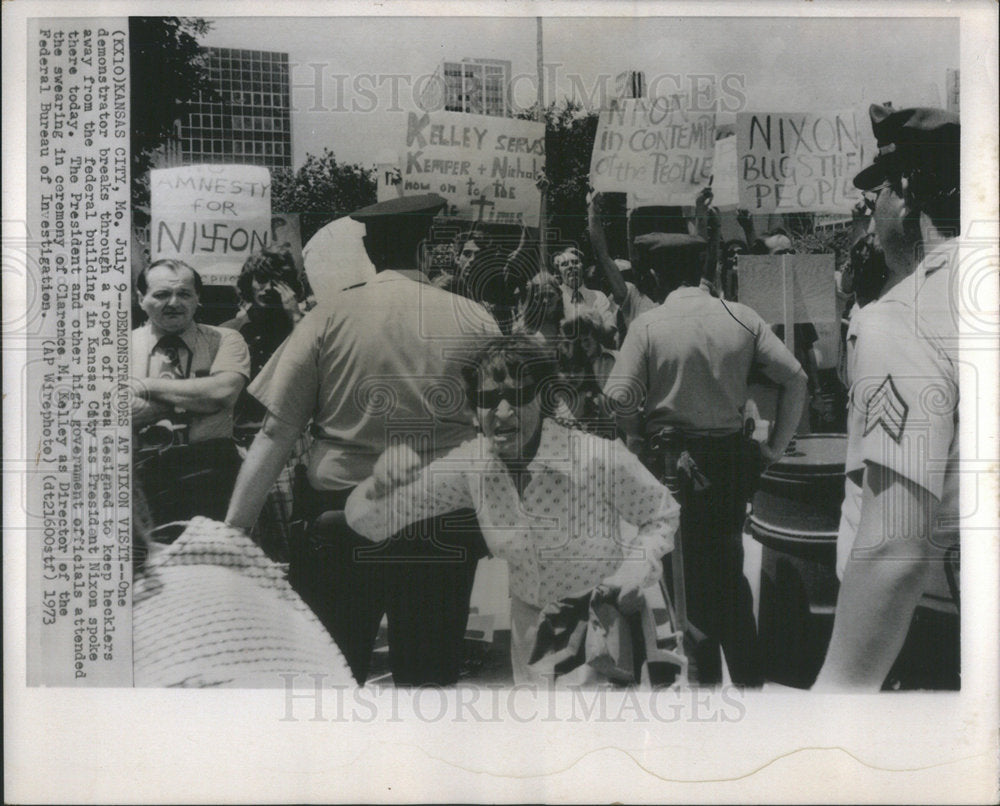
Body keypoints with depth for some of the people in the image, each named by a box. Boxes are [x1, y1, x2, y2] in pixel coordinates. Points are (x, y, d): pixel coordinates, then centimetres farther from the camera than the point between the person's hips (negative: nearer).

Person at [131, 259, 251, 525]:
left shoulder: (224, 340, 11)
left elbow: (224, 391, -8)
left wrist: (147, 386, -2)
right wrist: (193, 396, -6)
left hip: (207, 466, 0)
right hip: (143, 466, 1)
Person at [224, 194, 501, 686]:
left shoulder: (329, 318, -3)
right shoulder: (476, 322, -1)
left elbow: (276, 432, -6)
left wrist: (234, 528, -3)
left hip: (341, 520, -1)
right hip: (445, 529, 1)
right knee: (431, 672, 13)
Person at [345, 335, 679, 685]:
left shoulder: (601, 459, -26)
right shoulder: (471, 463, -16)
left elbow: (662, 515, -6)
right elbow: (366, 521, -12)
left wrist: (633, 574, -24)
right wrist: (380, 488, -34)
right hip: (530, 626, 3)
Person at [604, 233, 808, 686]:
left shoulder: (647, 326, -9)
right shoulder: (741, 318, 0)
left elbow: (620, 397, -19)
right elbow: (794, 378, -2)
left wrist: (639, 446, -2)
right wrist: (775, 446, 6)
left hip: (670, 462, -3)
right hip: (730, 457, 3)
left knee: (685, 573, 11)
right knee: (729, 568, 17)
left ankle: (703, 676, 20)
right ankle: (748, 677, 23)